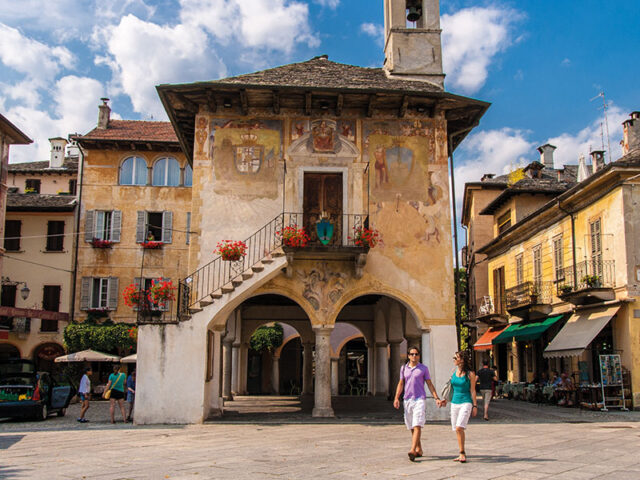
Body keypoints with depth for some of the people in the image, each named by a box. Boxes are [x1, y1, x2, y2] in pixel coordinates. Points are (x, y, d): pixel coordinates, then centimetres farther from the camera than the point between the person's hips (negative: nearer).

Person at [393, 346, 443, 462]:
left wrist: (436, 398, -3)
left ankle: (413, 450, -23)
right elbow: (401, 384, 12)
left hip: (420, 400, -4)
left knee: (417, 426, -15)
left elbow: (430, 384, 6)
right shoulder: (403, 368, 11)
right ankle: (419, 450, 20)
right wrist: (396, 398, 0)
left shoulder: (423, 368, 4)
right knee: (411, 427, 8)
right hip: (407, 400, 4)